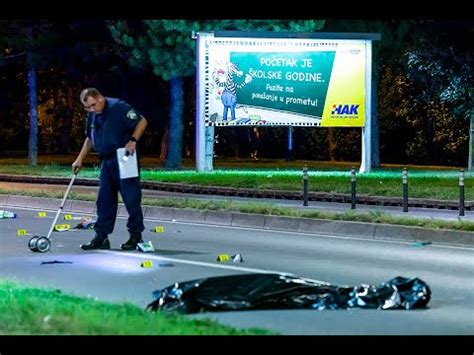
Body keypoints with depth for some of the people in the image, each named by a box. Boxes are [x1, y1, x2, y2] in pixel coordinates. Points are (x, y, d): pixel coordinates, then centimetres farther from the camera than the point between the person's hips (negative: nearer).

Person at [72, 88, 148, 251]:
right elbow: (89, 139, 24)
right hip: (106, 161, 8)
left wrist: (133, 141, -21)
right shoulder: (92, 116, 11)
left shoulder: (118, 107, -14)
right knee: (104, 200, 9)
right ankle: (101, 237, 14)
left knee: (131, 198, -4)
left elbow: (142, 122, -12)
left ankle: (136, 236, 2)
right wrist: (80, 159, 18)